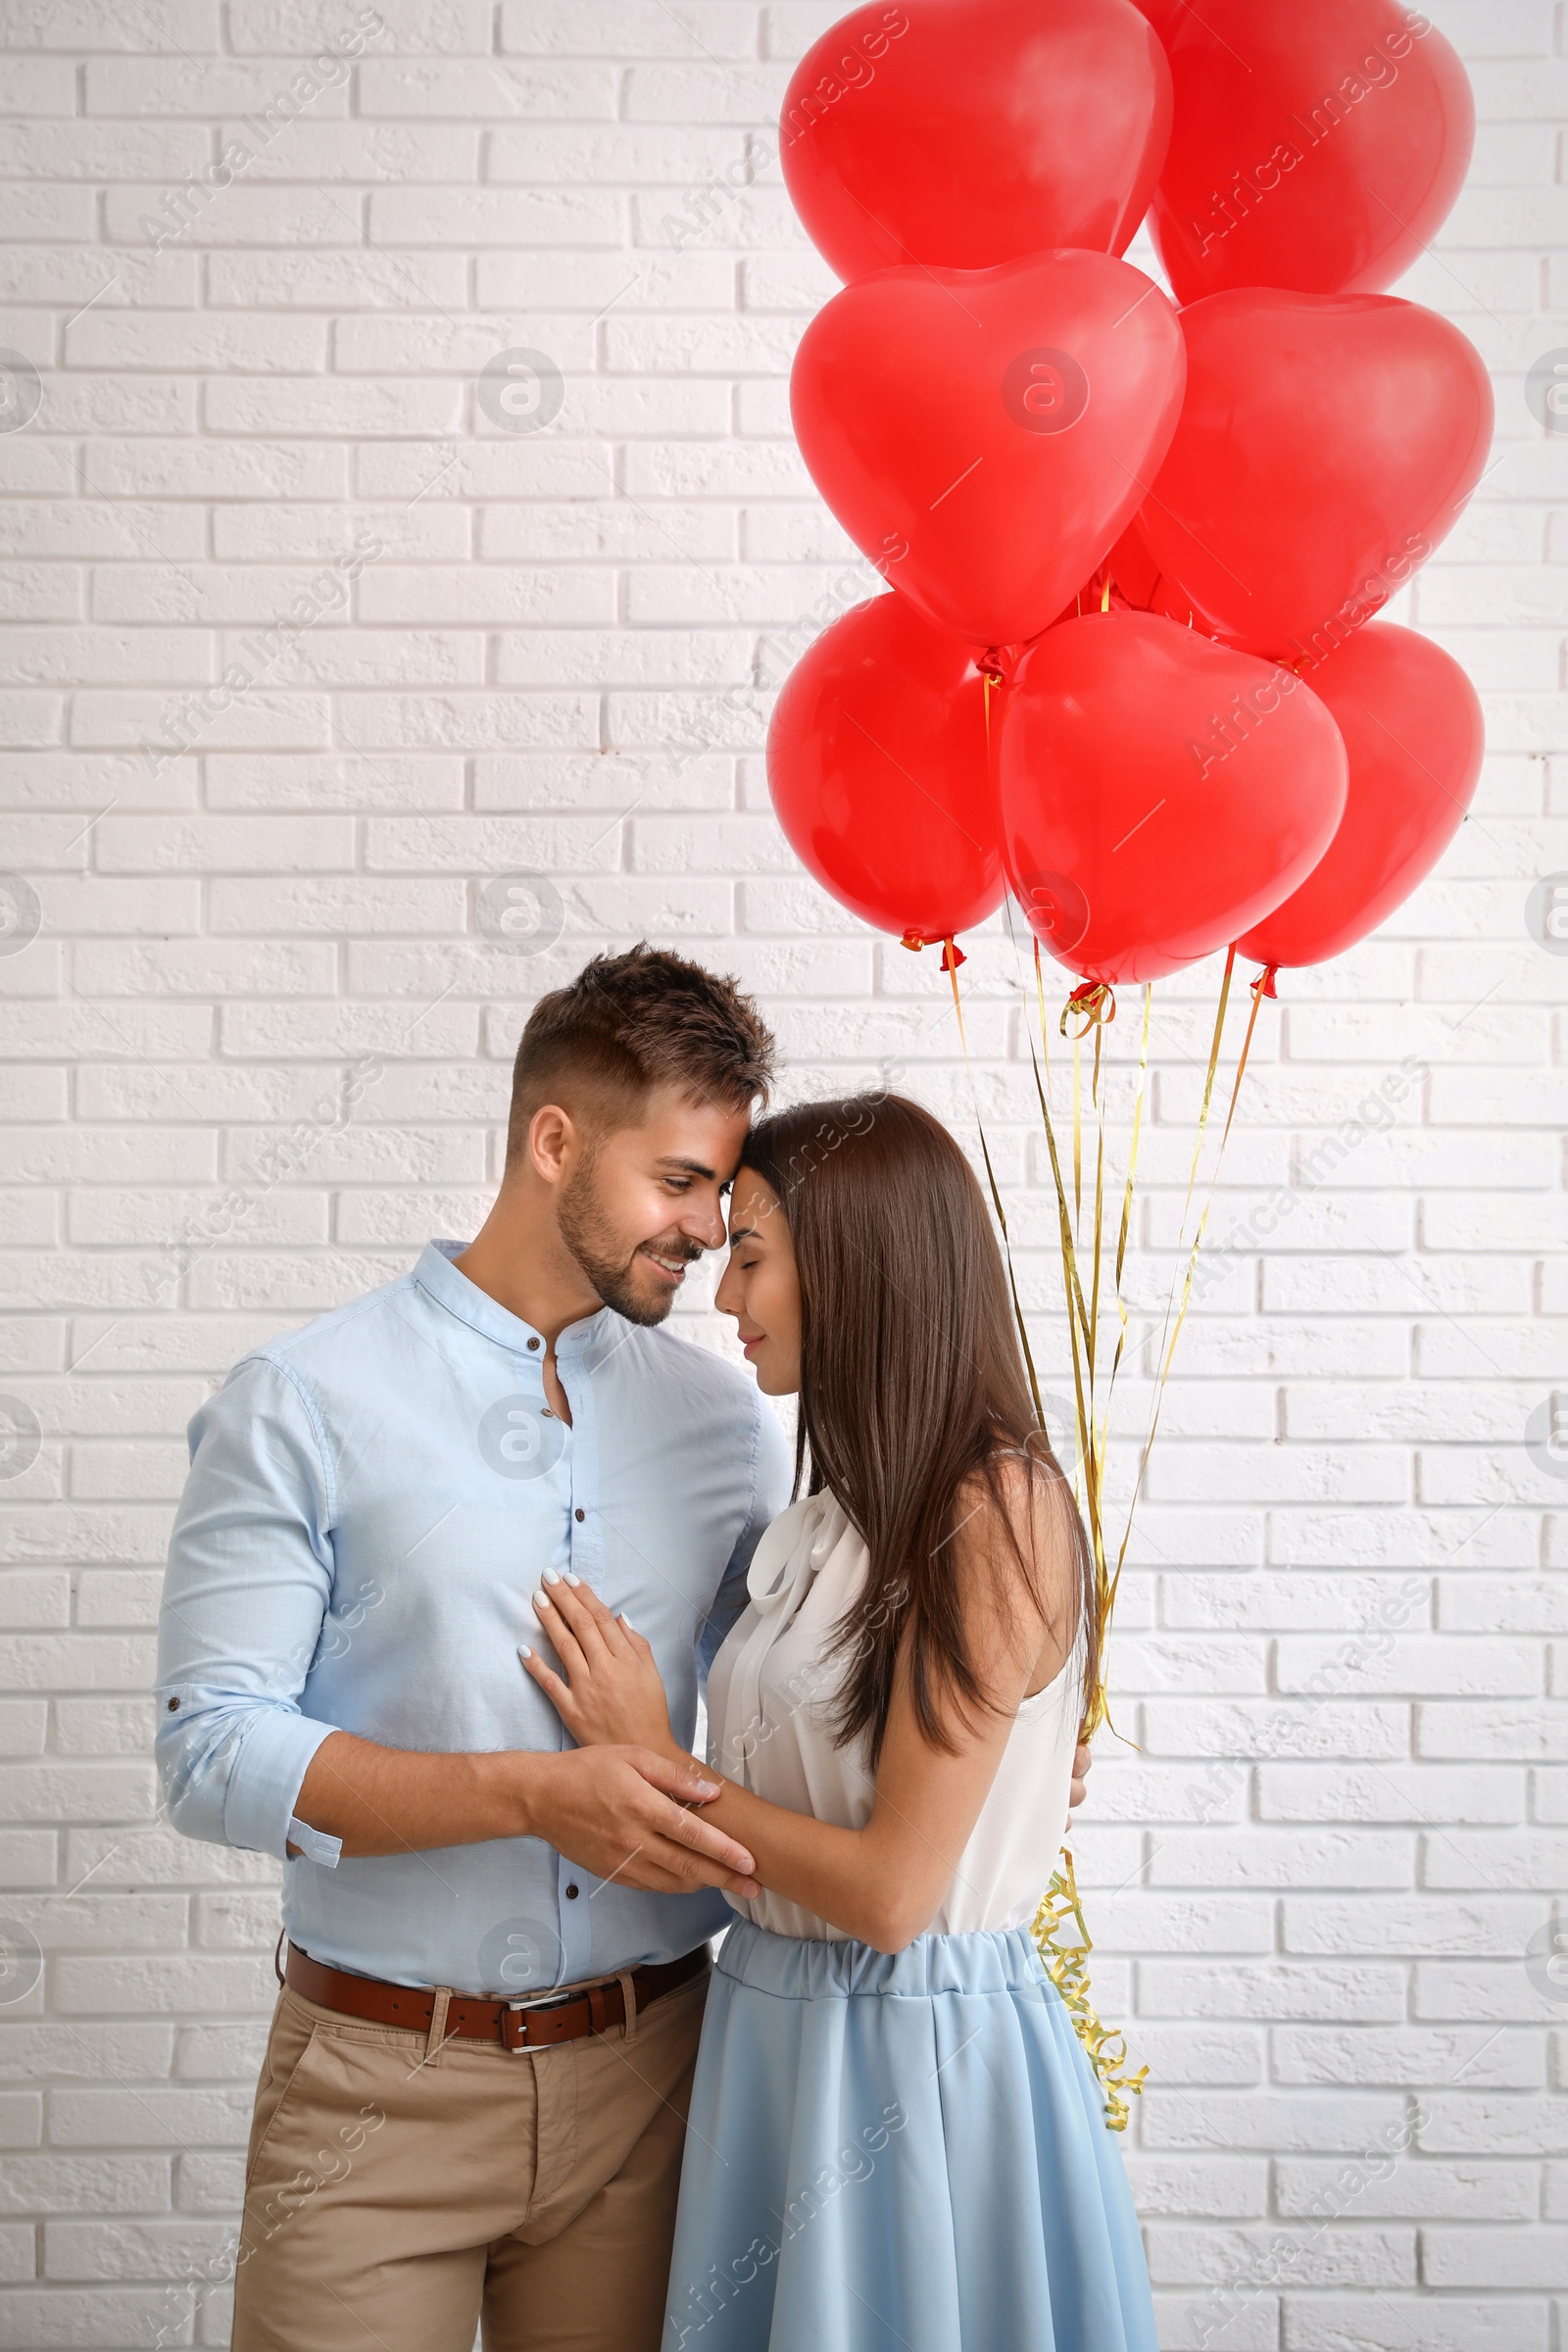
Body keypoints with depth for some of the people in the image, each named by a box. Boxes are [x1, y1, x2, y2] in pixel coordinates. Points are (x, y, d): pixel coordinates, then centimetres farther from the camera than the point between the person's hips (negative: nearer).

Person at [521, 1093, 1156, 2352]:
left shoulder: (998, 1509, -17)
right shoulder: (842, 1512, 9)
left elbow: (890, 1890, -19)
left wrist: (656, 1763, -10)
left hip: (916, 2050, -8)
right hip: (775, 2027, 8)